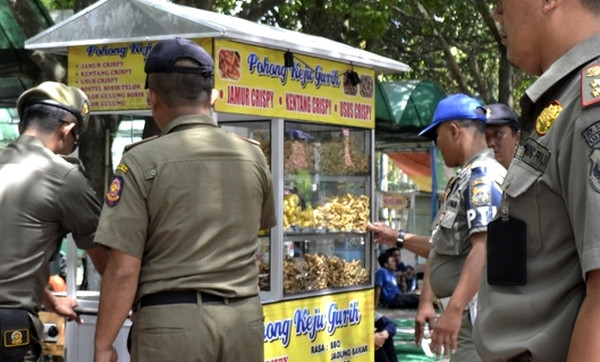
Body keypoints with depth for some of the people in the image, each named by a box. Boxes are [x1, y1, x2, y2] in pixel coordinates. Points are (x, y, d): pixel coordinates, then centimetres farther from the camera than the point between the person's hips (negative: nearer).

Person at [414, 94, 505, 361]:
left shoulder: (484, 176, -14)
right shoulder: (463, 180, 18)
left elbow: (485, 247, -26)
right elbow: (441, 247, 21)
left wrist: (454, 310, -32)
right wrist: (426, 302, 18)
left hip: (477, 311, -10)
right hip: (466, 309, 10)